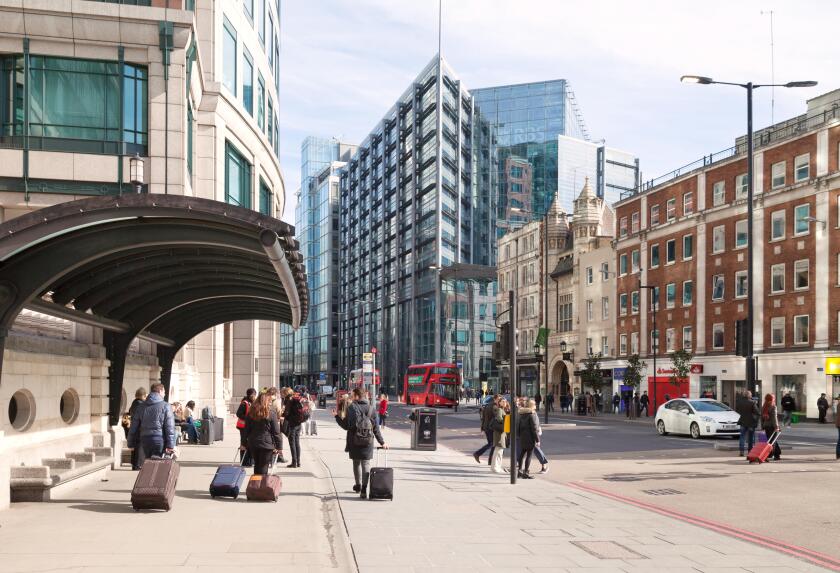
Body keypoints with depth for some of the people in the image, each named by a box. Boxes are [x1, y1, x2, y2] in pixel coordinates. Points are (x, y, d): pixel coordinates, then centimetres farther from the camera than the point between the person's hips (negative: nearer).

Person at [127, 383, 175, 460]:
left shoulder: (141, 407, 11)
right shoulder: (165, 406, -4)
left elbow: (134, 427, 12)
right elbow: (170, 427, -10)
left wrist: (131, 443, 17)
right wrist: (171, 445, -10)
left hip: (145, 440, 5)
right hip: (159, 440, -5)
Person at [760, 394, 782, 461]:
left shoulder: (763, 408, 9)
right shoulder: (773, 407, -10)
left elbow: (762, 418, 12)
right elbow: (774, 418, -16)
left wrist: (762, 427, 16)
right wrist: (776, 427, -17)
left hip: (766, 426, 6)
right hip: (772, 426, -6)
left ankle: (777, 455, 20)